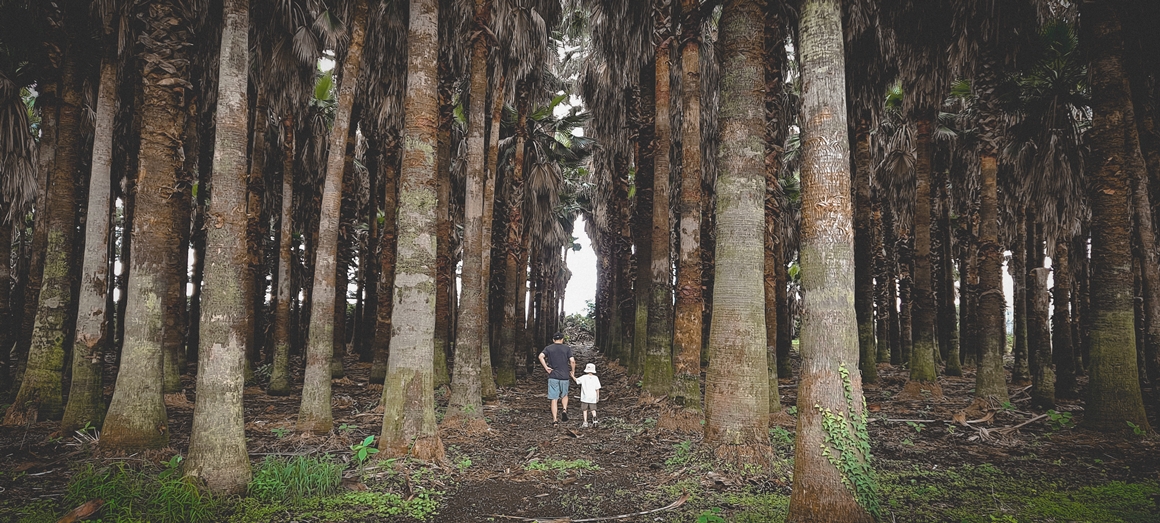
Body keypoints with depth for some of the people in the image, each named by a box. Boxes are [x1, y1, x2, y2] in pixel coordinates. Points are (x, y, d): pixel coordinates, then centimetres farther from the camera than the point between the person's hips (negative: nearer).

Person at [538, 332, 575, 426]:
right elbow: (572, 361, -10)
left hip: (553, 377, 0)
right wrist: (573, 372, 4)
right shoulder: (567, 348, 2)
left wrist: (546, 368, -7)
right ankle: (564, 410, -3)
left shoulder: (548, 348, 5)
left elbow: (541, 356, -13)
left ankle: (555, 420, 0)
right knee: (564, 395, 21)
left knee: (554, 399, 3)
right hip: (564, 376, 0)